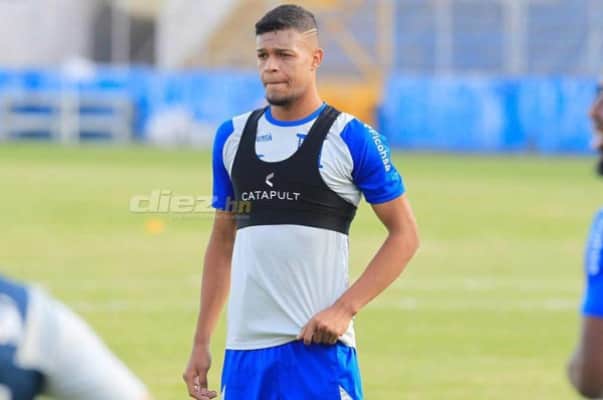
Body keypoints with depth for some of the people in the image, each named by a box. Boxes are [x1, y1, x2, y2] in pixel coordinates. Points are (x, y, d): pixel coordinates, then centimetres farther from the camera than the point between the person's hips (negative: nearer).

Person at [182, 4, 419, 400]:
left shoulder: (351, 139, -3)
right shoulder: (232, 136, 12)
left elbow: (405, 234, -1)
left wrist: (344, 309, -12)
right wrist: (201, 344, 15)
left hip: (318, 345, -5)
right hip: (244, 348, 5)